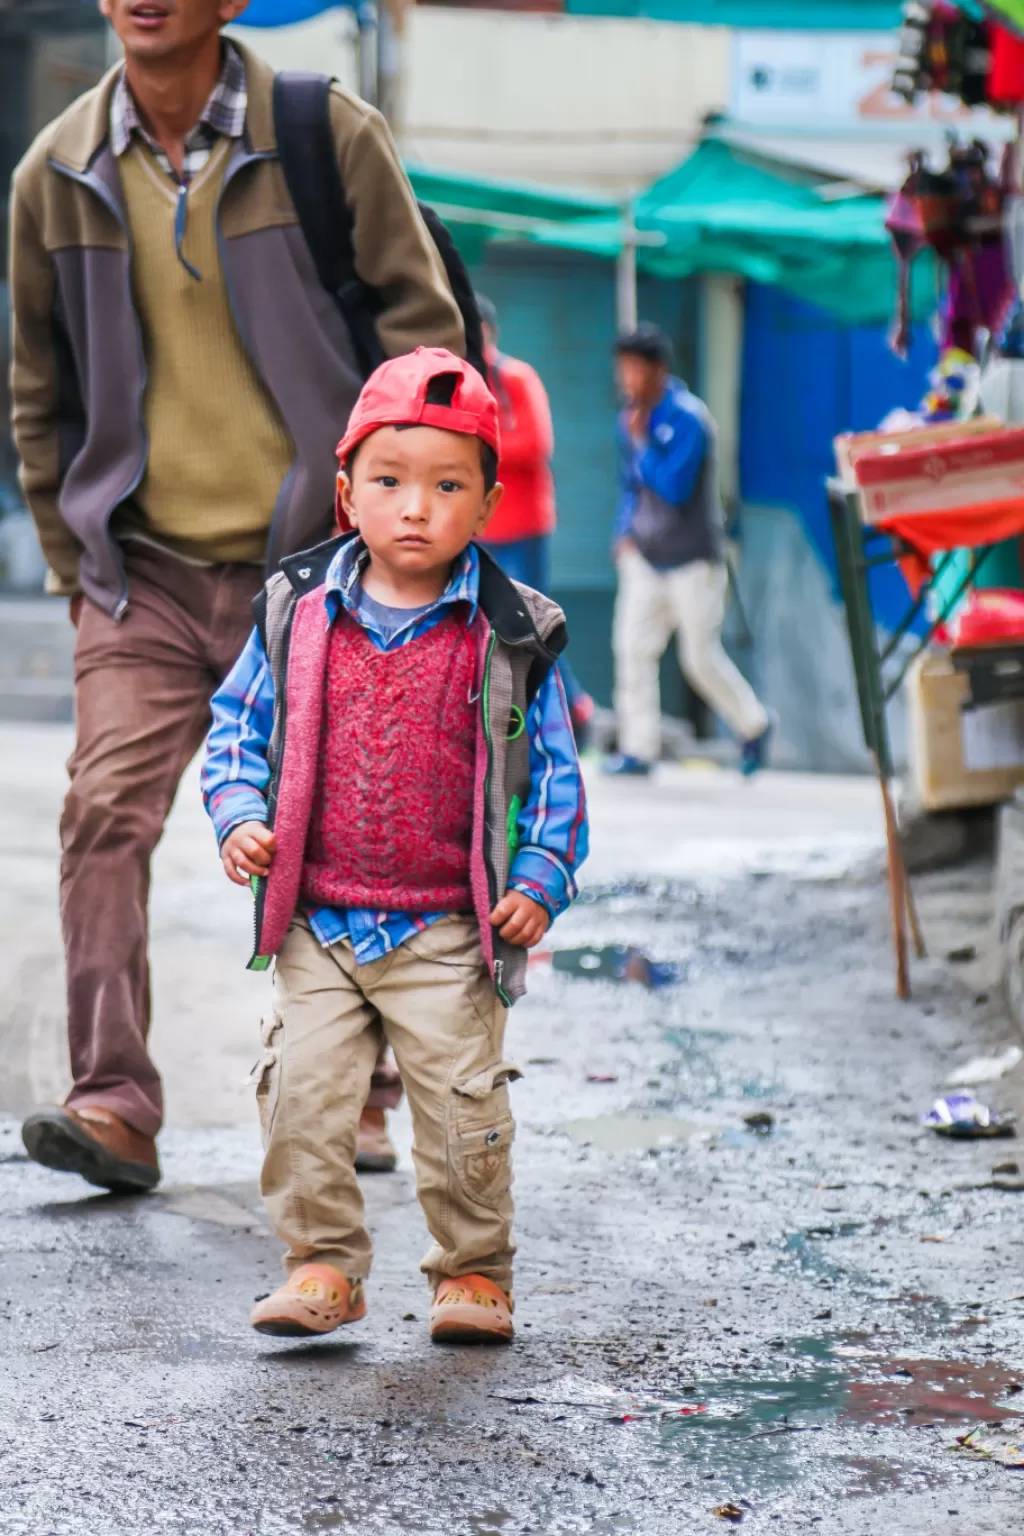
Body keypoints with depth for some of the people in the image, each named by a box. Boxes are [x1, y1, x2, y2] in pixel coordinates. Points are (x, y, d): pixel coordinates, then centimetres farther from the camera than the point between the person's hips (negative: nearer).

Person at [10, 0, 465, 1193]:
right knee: (107, 810, -14)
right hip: (144, 569, 2)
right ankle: (115, 1105, -13)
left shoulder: (326, 135, -5)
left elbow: (422, 325, 1)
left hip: (311, 559, -2)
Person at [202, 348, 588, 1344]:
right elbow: (239, 726, 11)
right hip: (317, 925, 2)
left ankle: (473, 1271, 18)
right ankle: (322, 1264, 12)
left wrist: (540, 880, -4)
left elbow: (552, 768, 4)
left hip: (449, 934, -2)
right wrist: (240, 816, -5)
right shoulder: (297, 615, 1)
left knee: (462, 1105, 0)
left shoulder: (508, 636, -3)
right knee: (302, 1094, -3)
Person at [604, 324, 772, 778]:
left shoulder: (686, 418, -15)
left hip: (692, 558, -6)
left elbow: (674, 488, -22)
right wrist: (625, 532, 6)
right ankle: (639, 748, -1)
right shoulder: (631, 417, 8)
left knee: (700, 657, -1)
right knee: (632, 647, -5)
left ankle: (754, 726, 21)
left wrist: (641, 443, -19)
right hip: (645, 554, 6)